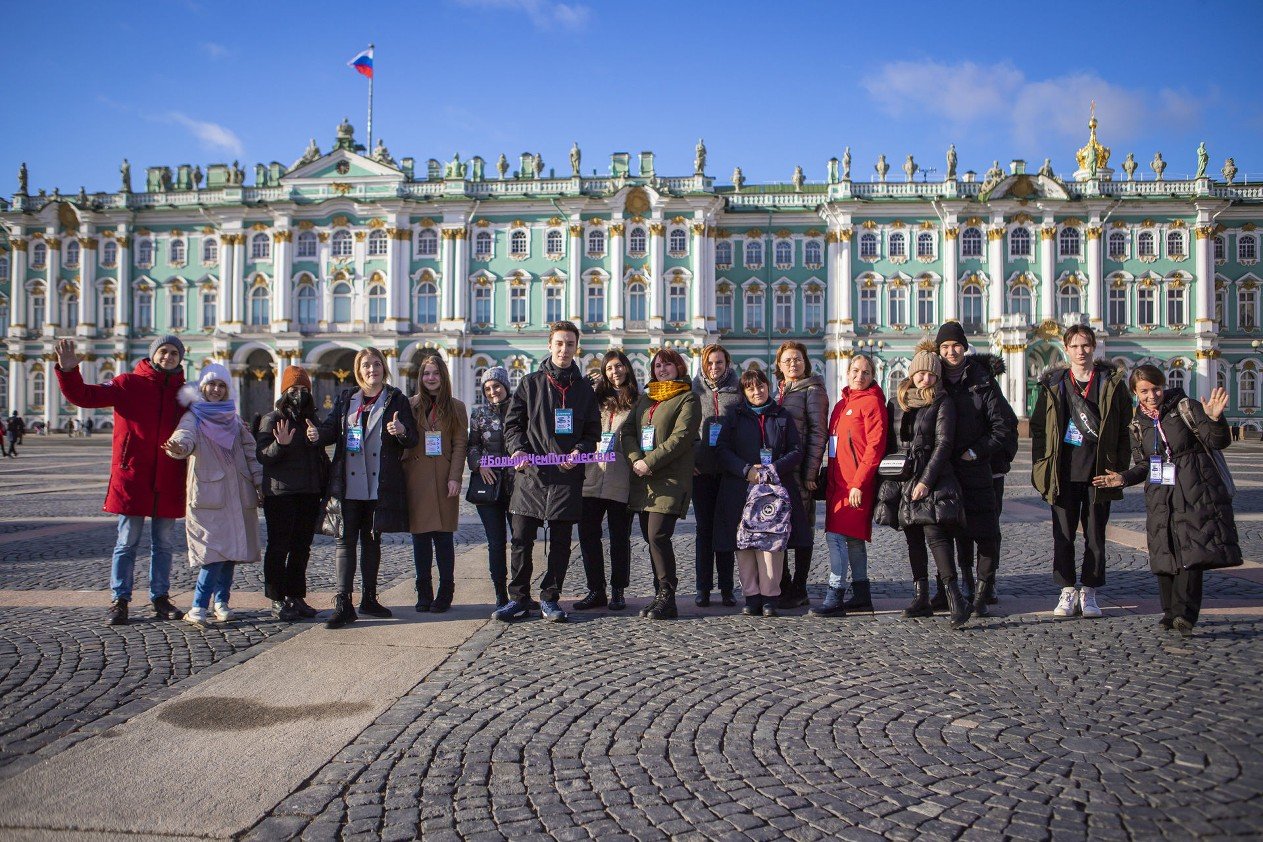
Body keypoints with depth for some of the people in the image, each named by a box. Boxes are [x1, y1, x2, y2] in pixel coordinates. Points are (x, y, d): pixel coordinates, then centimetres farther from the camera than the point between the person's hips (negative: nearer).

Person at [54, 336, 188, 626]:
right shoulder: (128, 384, 0)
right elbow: (84, 396, -8)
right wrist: (68, 370, -24)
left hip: (168, 482, 3)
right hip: (131, 478, -3)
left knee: (164, 543, 10)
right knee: (127, 541, 3)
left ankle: (160, 598, 21)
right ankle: (120, 601, 12)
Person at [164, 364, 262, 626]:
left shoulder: (234, 419, 16)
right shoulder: (194, 417, 1)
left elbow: (250, 453, 16)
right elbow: (184, 437, -20)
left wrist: (259, 484, 8)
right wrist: (178, 447, -44)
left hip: (237, 494, 5)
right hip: (209, 495, -5)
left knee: (231, 550, 6)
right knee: (215, 551, -13)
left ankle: (221, 601, 17)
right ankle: (198, 608, -8)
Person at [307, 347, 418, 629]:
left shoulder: (396, 400, 5)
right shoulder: (345, 399, 12)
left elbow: (412, 440, 0)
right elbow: (332, 430, 9)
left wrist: (402, 431, -22)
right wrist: (318, 434, -14)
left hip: (380, 486, 0)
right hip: (348, 484, 1)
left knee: (372, 540, 10)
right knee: (346, 539, -5)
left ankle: (369, 598, 20)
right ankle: (343, 604, -6)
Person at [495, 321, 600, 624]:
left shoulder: (584, 388, 11)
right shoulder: (530, 383, 7)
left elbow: (593, 431, 12)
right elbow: (512, 423, 7)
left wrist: (580, 451, -7)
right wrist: (518, 450, -11)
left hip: (567, 476, 1)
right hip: (531, 474, -1)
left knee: (561, 542, 6)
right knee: (521, 539, 1)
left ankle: (549, 598, 17)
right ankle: (519, 599, 12)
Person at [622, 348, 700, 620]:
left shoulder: (687, 399, 1)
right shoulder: (644, 399, 21)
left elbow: (681, 437, -11)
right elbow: (627, 431, 11)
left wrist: (650, 462, -16)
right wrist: (635, 459, -7)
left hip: (671, 478, -6)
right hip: (642, 479, 7)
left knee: (658, 536, -16)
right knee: (650, 537, 7)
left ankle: (666, 597, -7)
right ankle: (662, 596, 15)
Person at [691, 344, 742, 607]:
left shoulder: (737, 390, 5)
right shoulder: (694, 390, 6)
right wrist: (687, 460, -4)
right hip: (701, 468, 1)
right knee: (704, 528, 5)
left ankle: (727, 589, 12)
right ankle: (703, 588, 12)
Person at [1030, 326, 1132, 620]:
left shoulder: (1112, 383, 5)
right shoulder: (1053, 385, 7)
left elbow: (1124, 429, 5)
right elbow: (1038, 427, 7)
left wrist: (1120, 469, -3)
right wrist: (1041, 468, -1)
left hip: (1099, 470, 0)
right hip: (1064, 470, 0)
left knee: (1095, 534, 5)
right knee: (1063, 533, 2)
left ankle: (1088, 592, 15)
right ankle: (1067, 592, 11)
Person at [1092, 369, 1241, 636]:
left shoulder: (1185, 407, -3)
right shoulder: (1138, 424, 11)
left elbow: (1218, 442, -7)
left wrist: (1214, 419, -27)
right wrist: (1123, 478, -2)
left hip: (1196, 493, -4)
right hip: (1160, 497, 4)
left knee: (1192, 550, -12)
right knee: (1165, 554, 4)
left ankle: (1185, 613, -14)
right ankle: (1170, 611, 15)